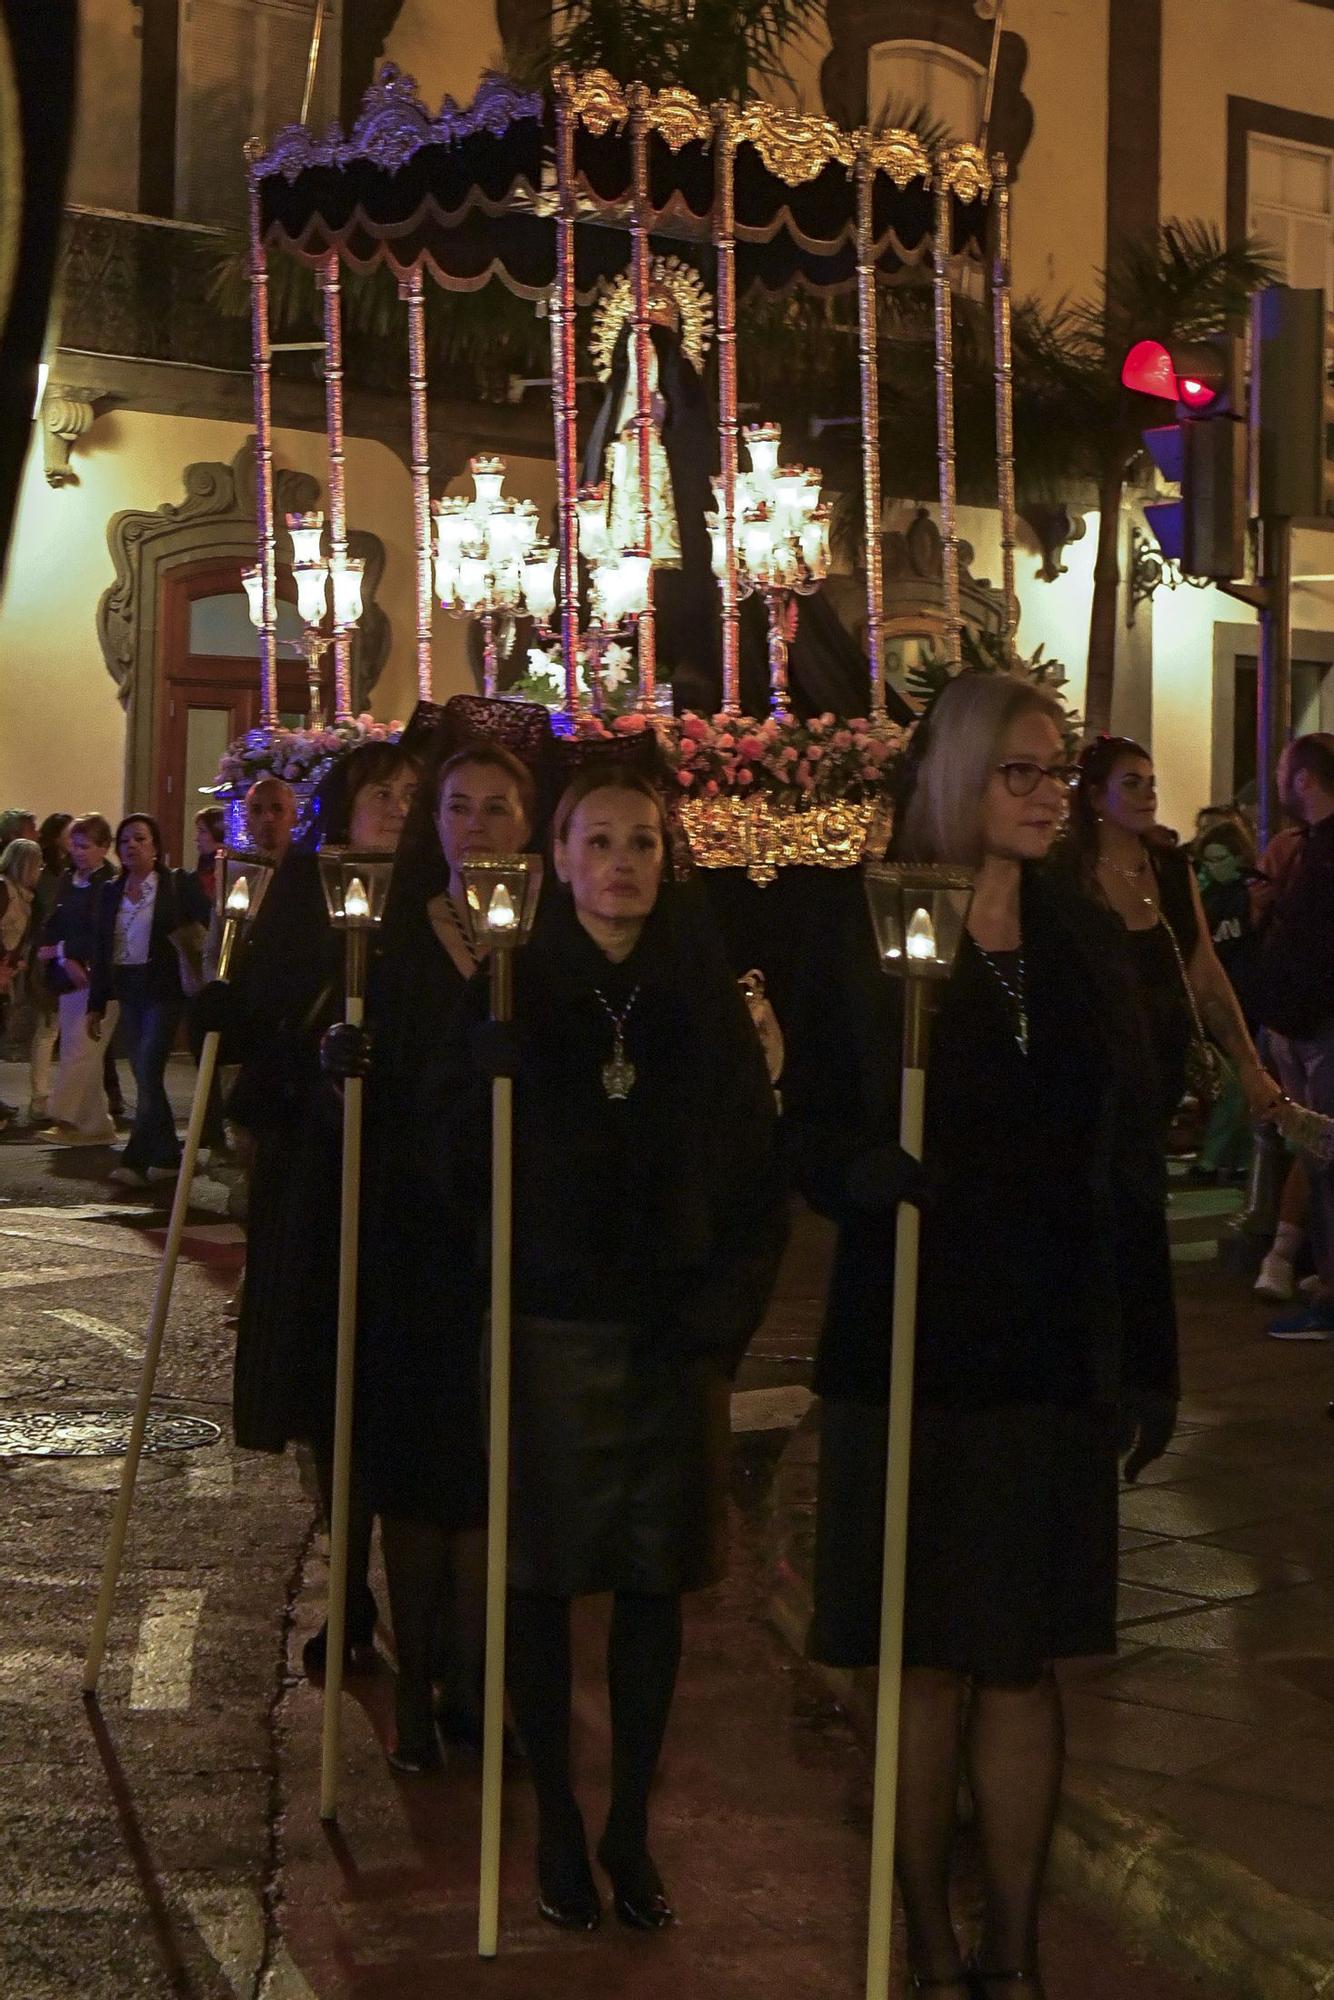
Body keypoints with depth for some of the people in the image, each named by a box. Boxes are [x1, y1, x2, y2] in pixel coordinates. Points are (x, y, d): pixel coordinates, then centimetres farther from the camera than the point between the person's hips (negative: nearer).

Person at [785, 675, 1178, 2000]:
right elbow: (809, 1131, -6)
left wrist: (1151, 1355, 7)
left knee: (1022, 1665, 9)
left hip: (1051, 1354, 3)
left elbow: (1129, 1169, 8)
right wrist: (864, 1172, -29)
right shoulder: (866, 932, -3)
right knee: (927, 1665, 7)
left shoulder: (1085, 944, 7)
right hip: (907, 1348, -3)